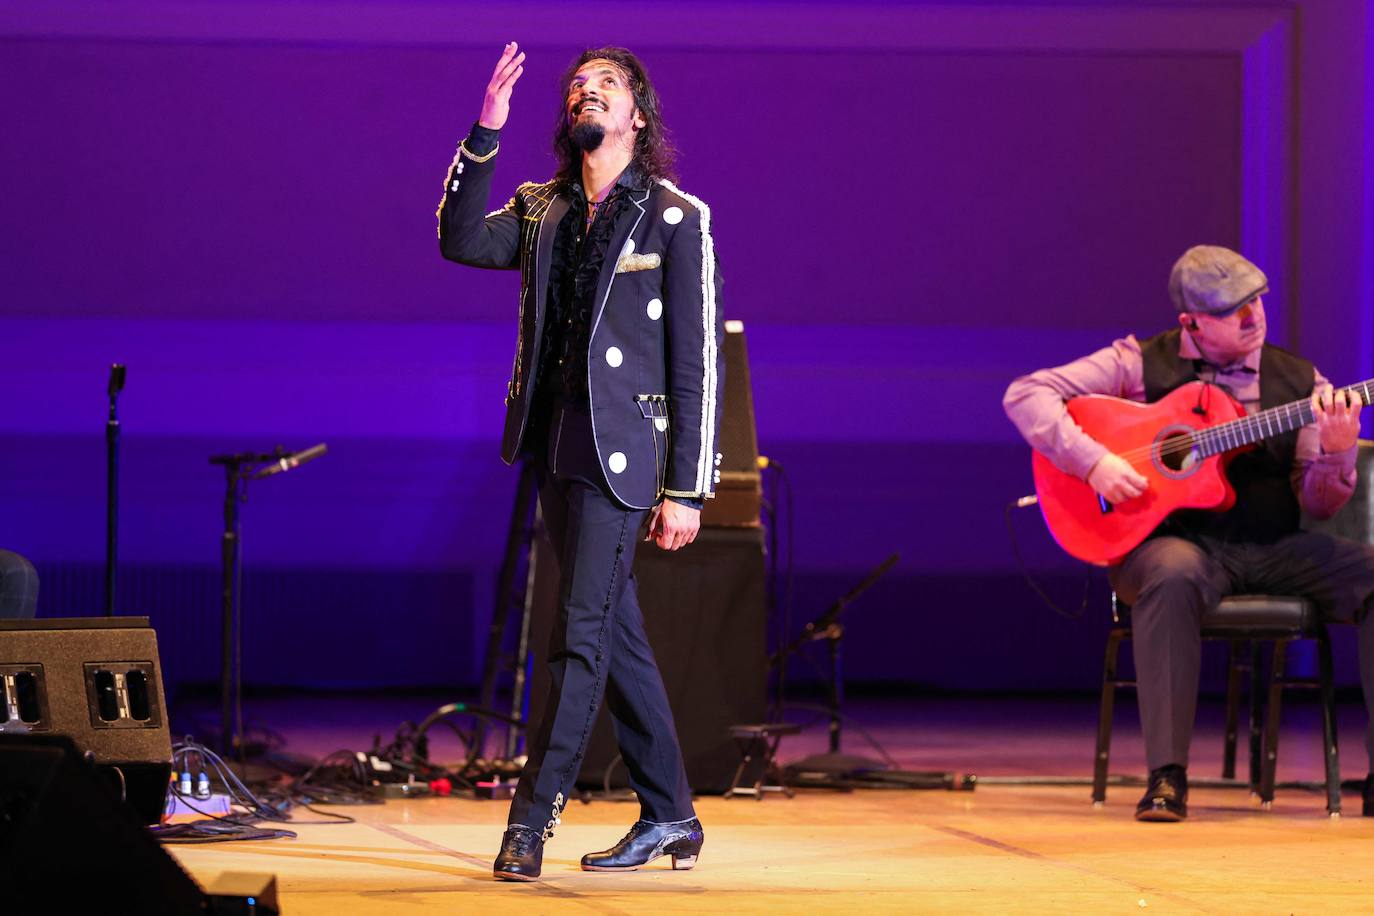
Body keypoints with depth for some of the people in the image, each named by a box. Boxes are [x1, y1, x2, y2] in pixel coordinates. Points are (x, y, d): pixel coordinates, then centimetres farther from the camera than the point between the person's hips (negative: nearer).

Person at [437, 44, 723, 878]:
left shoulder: (675, 216, -2)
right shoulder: (542, 212, 13)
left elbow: (699, 360, -4)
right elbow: (463, 241, -6)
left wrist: (686, 488, -9)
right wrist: (485, 134, -14)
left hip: (622, 450, -6)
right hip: (557, 446, 6)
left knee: (582, 633, -10)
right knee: (617, 634, 11)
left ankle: (532, 821, -9)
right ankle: (670, 816, 19)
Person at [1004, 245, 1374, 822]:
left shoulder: (1297, 380, 11)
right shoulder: (1141, 364, 2)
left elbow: (1317, 503, 8)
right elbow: (1025, 395, -4)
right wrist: (1092, 461, -16)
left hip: (1273, 548, 4)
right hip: (1179, 541, -4)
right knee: (1172, 577, -41)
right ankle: (1166, 777, -39)